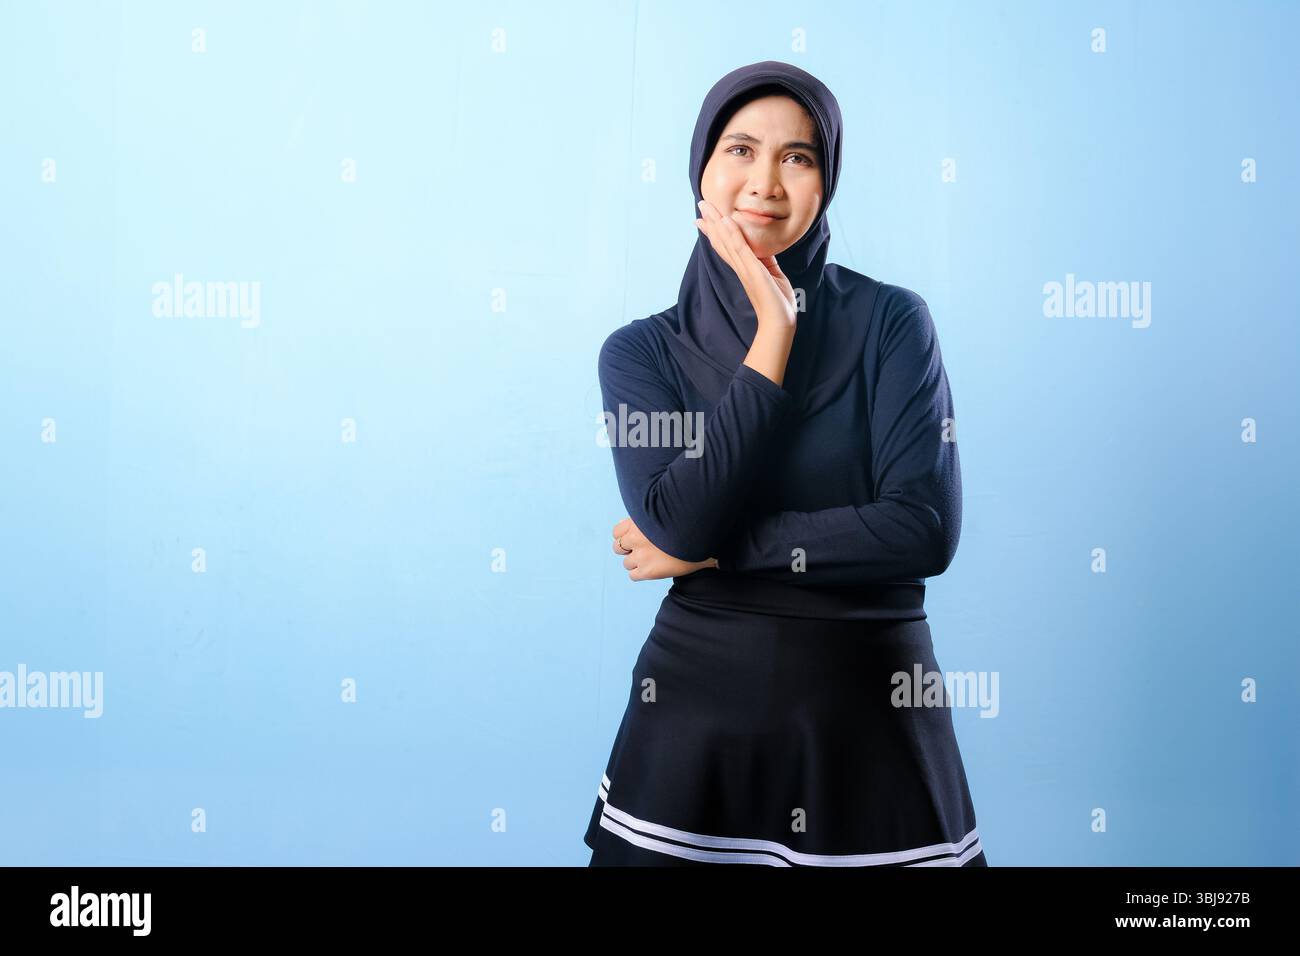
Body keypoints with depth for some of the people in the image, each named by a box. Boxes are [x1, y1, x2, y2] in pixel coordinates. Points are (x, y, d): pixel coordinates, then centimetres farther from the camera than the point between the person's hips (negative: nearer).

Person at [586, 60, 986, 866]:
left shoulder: (890, 320, -4)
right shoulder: (641, 351, -1)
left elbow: (926, 528, -14)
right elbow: (680, 524, -16)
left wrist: (717, 547, -12)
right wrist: (774, 332, -13)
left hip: (874, 709, 0)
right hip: (698, 706, 1)